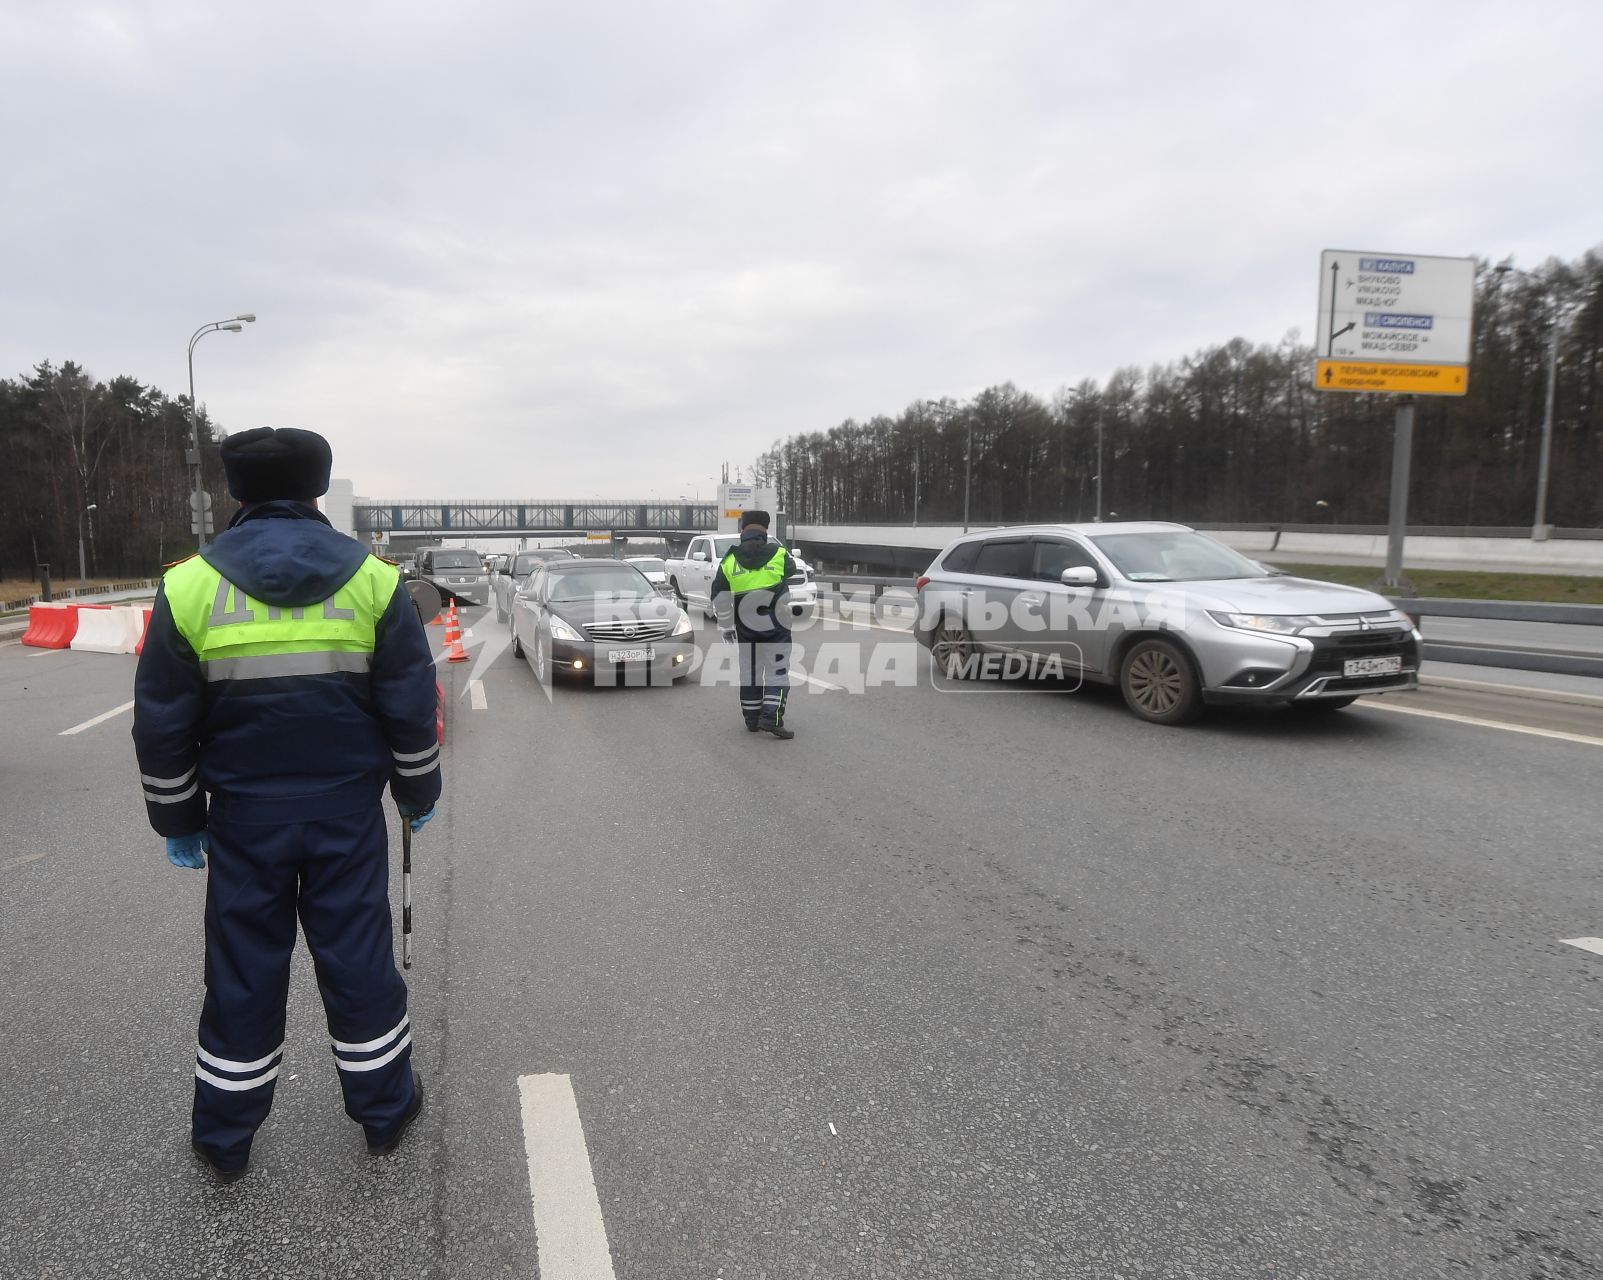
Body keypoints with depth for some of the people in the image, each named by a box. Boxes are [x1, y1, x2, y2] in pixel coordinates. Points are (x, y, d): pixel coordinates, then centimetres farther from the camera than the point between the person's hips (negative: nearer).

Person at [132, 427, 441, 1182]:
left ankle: (225, 1139, 28)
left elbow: (162, 727, -1)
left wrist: (178, 821, 11)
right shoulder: (370, 579, -5)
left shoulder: (191, 585, -5)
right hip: (347, 808, 0)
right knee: (358, 959, 11)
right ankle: (385, 1111, 26)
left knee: (242, 973, 13)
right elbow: (412, 709, -3)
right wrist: (418, 794, 11)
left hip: (245, 814, 0)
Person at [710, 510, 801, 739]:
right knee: (777, 672, 3)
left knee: (750, 671, 15)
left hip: (745, 628, 3)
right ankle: (771, 717, -9)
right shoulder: (780, 555, -7)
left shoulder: (728, 562, -1)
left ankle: (752, 718, 22)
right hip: (777, 628, -2)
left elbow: (720, 600, 4)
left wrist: (726, 627, 13)